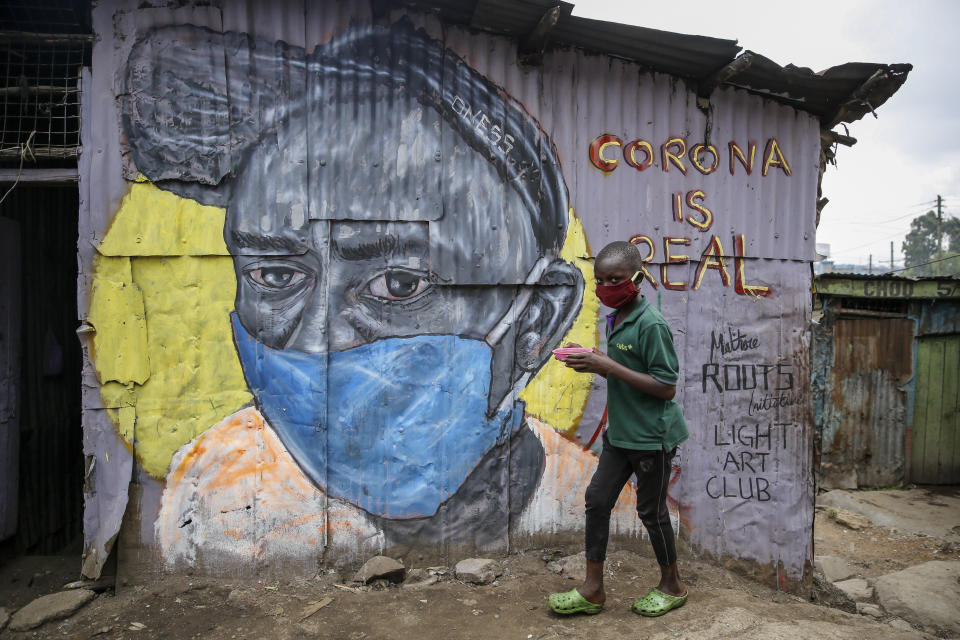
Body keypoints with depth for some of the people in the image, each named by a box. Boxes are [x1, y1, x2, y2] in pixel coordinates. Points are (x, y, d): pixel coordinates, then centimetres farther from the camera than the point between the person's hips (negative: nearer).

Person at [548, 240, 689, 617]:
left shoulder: (651, 324, -20)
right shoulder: (614, 320, 7)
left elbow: (666, 387, -22)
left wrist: (609, 366, -26)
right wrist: (594, 364, -2)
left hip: (652, 436, -8)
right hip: (620, 431, 8)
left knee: (651, 509, 7)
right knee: (597, 499, 8)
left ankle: (672, 585, 31)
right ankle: (593, 590, 21)